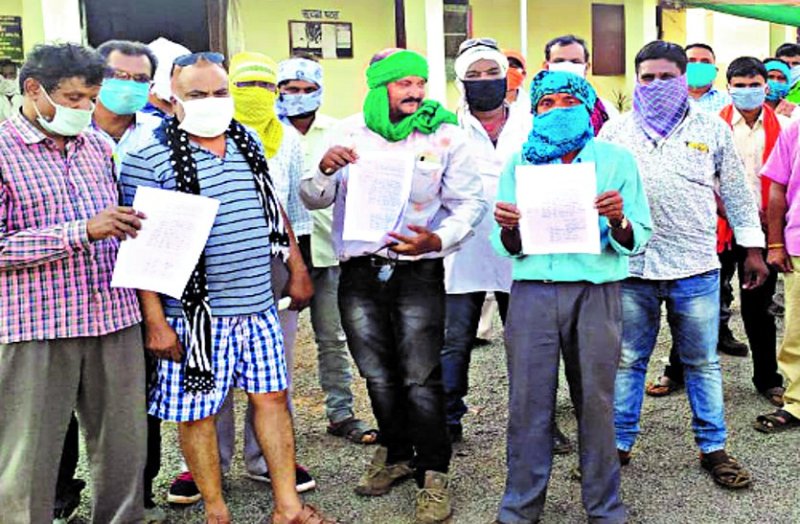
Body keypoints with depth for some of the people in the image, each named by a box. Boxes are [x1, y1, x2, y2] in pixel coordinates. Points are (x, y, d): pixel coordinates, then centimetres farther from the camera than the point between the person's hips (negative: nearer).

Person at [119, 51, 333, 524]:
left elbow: (275, 209, 19)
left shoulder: (250, 143, 9)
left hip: (259, 303, 5)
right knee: (198, 410, 5)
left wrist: (298, 269, 16)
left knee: (272, 396, 11)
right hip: (195, 311, -5)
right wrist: (155, 321, -15)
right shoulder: (149, 158, -9)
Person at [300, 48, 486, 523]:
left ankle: (433, 473, 14)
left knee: (421, 378, -3)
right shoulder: (349, 132, 5)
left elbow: (471, 204, -3)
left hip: (418, 272, -3)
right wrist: (325, 170, -15)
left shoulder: (445, 135, -1)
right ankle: (397, 452, 36)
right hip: (360, 273, 3)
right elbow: (314, 200, 7)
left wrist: (437, 240, -22)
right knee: (378, 375, 15)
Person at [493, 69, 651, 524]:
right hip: (532, 290, 1)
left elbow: (636, 241, 2)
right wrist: (509, 229, -14)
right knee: (528, 401, 3)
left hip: (596, 291, -1)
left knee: (596, 401, 5)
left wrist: (617, 219, -19)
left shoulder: (617, 160, 6)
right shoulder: (519, 163, 10)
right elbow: (509, 247, 8)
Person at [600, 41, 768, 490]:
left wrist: (753, 248, 9)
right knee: (627, 362, 9)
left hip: (695, 267, 0)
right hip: (630, 266, 0)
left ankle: (714, 448, 24)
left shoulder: (713, 129, 6)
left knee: (703, 363, 10)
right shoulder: (615, 131, 6)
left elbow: (737, 193, 10)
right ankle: (619, 444, 22)